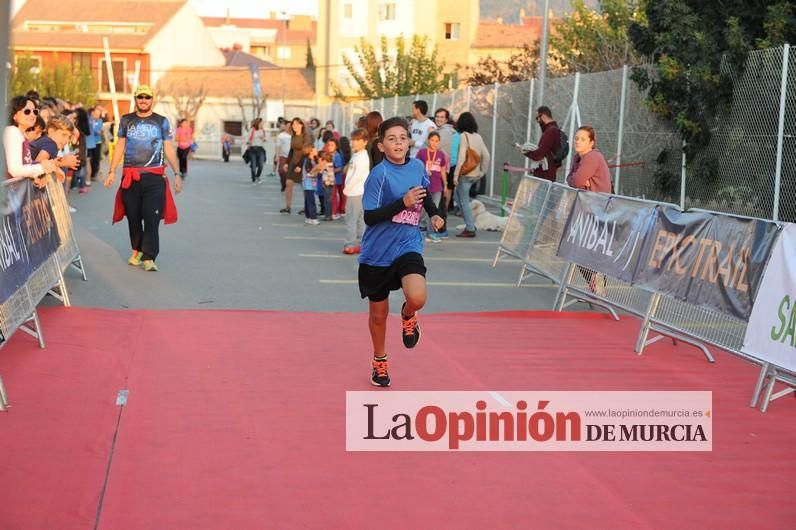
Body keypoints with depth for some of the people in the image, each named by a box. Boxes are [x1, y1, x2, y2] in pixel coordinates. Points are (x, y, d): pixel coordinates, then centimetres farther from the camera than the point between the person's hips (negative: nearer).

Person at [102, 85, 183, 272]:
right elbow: (120, 146, 12)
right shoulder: (126, 120, 10)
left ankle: (149, 258, -9)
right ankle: (137, 250, 22)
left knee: (151, 217, -9)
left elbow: (169, 149, 7)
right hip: (130, 176, 2)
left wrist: (177, 174, 1)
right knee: (133, 217, 7)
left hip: (154, 177, -2)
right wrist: (112, 171, 5)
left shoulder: (161, 121, 7)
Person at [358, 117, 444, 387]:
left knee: (417, 298, -25)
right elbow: (369, 217, -19)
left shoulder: (417, 167, 0)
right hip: (377, 253, -2)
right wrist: (402, 204, -27)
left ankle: (408, 315, 13)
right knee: (378, 314, 12)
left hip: (408, 247, 2)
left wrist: (434, 213, 7)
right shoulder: (379, 174, -15)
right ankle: (379, 361, 39)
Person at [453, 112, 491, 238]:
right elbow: (486, 155, 10)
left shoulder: (464, 136, -11)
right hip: (475, 174, 7)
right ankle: (470, 224, 14)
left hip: (465, 173, -7)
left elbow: (461, 157, -17)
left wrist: (456, 175, -14)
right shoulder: (478, 137, 9)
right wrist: (483, 171, 18)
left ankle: (470, 228, -1)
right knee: (459, 195, 20)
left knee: (464, 200, 0)